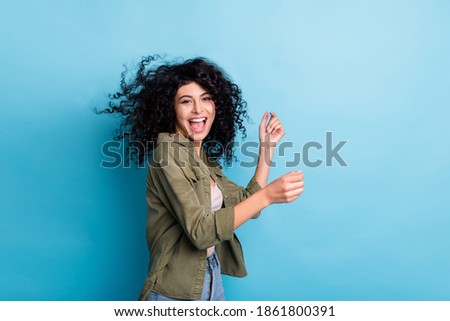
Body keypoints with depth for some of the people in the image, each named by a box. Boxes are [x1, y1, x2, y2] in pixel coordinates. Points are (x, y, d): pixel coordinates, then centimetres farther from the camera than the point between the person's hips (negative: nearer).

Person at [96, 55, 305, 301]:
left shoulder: (205, 157, 6)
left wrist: (267, 148, 3)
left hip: (212, 278, 8)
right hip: (176, 291, -7)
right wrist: (268, 195, -29)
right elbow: (201, 231, -25)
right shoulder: (167, 153, -18)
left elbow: (246, 204, 6)